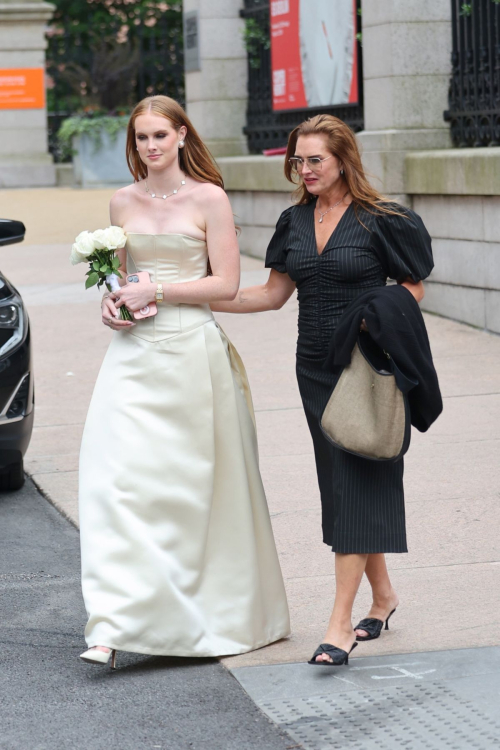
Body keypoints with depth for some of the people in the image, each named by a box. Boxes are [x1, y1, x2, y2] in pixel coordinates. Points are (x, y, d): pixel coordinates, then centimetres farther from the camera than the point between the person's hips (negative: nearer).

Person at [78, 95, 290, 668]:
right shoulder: (123, 202, 11)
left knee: (191, 484, 2)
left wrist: (156, 291, -12)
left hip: (191, 351, -3)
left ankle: (214, 613, 16)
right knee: (116, 475, -9)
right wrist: (113, 303, 1)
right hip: (135, 352, 4)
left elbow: (226, 283, -6)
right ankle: (113, 625, -8)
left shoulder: (208, 199, -2)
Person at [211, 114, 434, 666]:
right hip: (316, 368, 6)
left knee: (357, 482, -8)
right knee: (340, 481, 11)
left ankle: (341, 623, -9)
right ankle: (382, 594, 28)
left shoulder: (380, 221, -8)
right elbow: (274, 293, 11)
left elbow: (412, 288, -1)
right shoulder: (295, 222, 8)